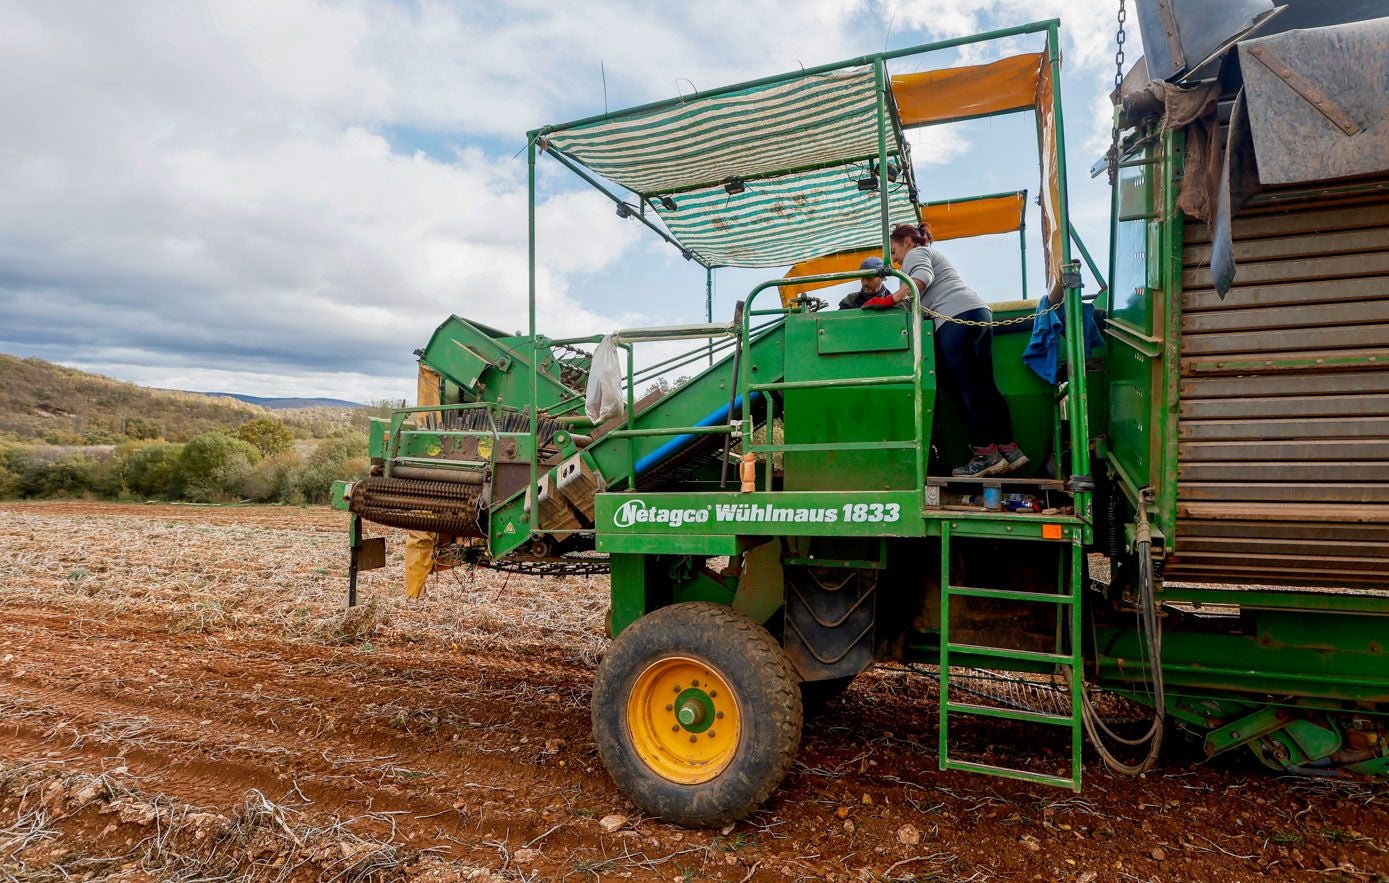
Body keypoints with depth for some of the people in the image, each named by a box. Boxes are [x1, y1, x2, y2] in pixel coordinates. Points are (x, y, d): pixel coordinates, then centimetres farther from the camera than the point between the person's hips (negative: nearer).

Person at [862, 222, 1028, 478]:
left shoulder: (916, 253, 9)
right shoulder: (934, 255, 37)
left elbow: (923, 277, -14)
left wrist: (891, 299, -19)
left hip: (956, 317, -9)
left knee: (965, 387, -11)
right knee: (984, 385, 7)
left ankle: (985, 452, -14)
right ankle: (1009, 448, 5)